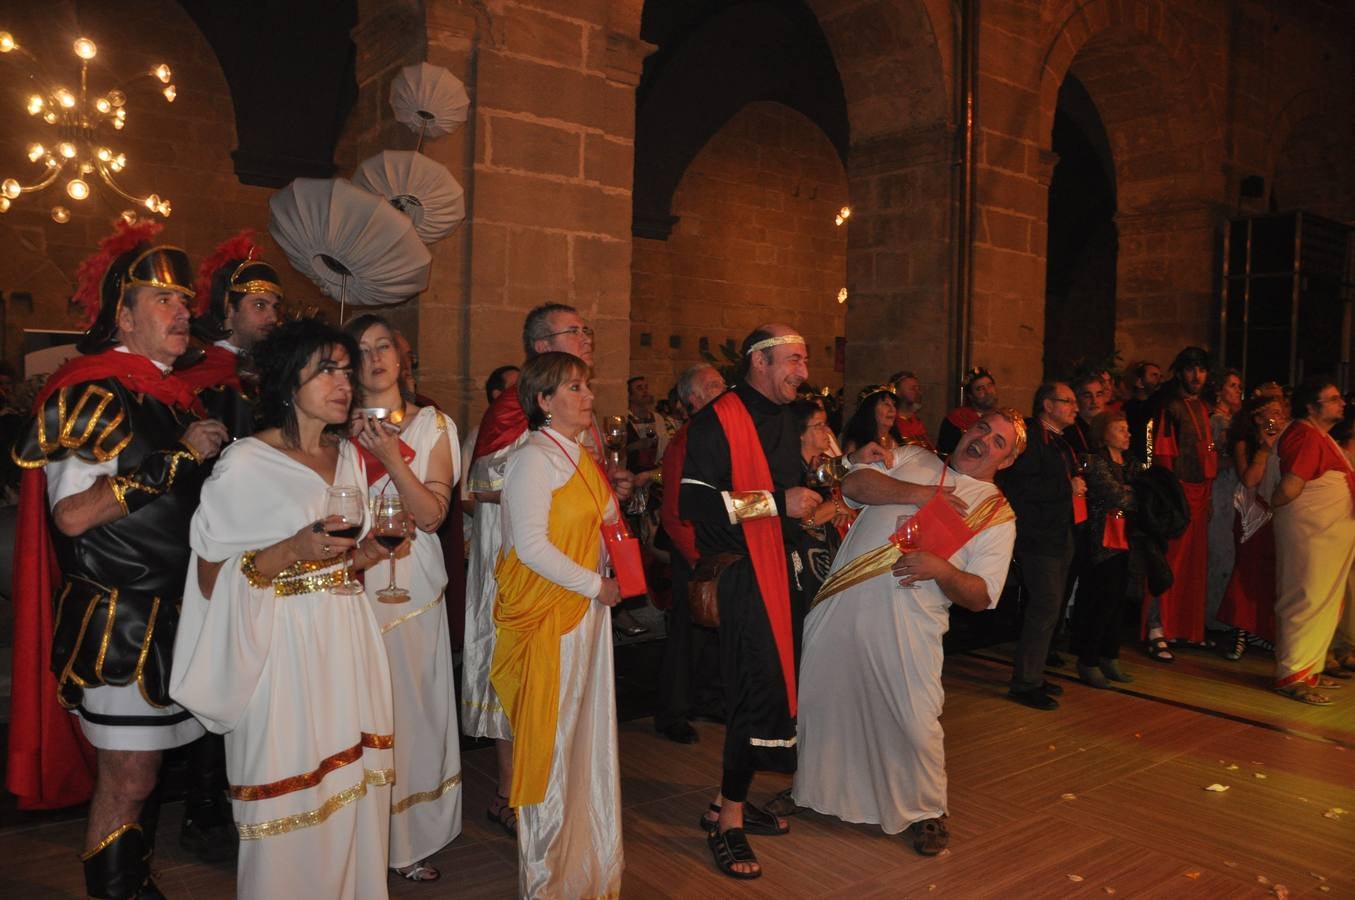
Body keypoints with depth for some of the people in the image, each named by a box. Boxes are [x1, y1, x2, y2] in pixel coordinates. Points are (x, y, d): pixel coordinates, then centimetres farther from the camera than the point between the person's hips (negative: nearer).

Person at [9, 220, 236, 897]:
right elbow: (72, 514, -21)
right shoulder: (92, 395, -11)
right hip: (118, 621, -7)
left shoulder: (181, 397, 12)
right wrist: (176, 458, -19)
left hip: (174, 614, 8)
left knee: (143, 771, 18)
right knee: (125, 783, 2)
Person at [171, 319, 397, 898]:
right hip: (283, 642, -6)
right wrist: (293, 550, -22)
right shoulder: (246, 463, -10)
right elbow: (211, 577, -10)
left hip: (348, 638, 6)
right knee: (292, 792, 3)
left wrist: (362, 555, 1)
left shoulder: (348, 456, 10)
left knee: (353, 783, 11)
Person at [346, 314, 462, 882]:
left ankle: (409, 840, 19)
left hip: (412, 585, 0)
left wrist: (391, 457, -16)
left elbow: (432, 513, -5)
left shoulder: (433, 425, 5)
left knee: (411, 707, 4)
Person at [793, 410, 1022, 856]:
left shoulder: (998, 515, 6)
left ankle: (925, 811, 23)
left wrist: (941, 570, -19)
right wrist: (920, 493, -10)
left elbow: (980, 597, 0)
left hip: (908, 623, -2)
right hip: (842, 605, 2)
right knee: (819, 700, 12)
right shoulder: (913, 460, 13)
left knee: (916, 722, -5)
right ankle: (811, 788, 37)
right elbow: (854, 484, -3)